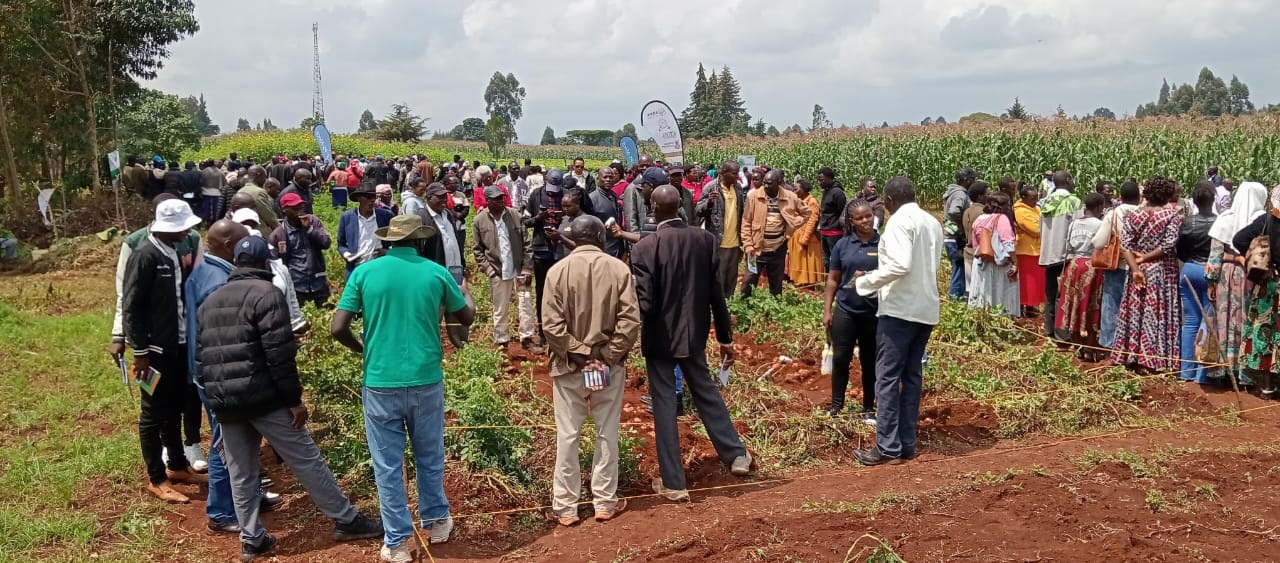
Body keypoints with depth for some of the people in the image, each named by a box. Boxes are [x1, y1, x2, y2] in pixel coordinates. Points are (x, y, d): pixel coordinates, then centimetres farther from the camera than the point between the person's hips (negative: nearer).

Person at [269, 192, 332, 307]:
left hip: (318, 282, 2)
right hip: (295, 286, -2)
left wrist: (309, 228, -14)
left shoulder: (313, 221, 3)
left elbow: (326, 243, -4)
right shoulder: (277, 235, -3)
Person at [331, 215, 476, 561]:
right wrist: (466, 294, 34)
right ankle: (437, 522, 34)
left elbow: (338, 329, -6)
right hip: (426, 380, 1)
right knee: (430, 456, 19)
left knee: (388, 465, 9)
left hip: (380, 383, -1)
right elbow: (467, 318, 13)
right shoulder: (436, 273, -1)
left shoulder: (364, 273, -3)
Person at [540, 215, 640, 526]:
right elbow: (630, 321, -11)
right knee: (607, 433, 12)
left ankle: (565, 507, 15)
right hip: (609, 364, 1)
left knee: (567, 436, 8)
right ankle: (605, 503, 21)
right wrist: (608, 355, -6)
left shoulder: (558, 270, -7)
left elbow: (552, 324, -13)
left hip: (569, 365, 0)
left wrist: (575, 354, -5)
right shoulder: (618, 268, -5)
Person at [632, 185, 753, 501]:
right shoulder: (705, 240, -4)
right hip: (694, 333, 4)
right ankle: (736, 455, 31)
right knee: (705, 392, 23)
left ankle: (673, 483, 12)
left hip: (660, 337, -4)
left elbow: (644, 302, -19)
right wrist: (725, 337, 8)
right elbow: (717, 293, 0)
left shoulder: (645, 247, -16)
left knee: (664, 405, 5)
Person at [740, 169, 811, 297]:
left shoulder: (790, 197, -2)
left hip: (778, 250, 2)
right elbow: (746, 223, -4)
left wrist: (792, 226, 1)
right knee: (748, 284, -2)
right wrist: (748, 247, -10)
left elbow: (805, 212, 15)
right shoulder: (754, 195, -7)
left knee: (776, 287, 12)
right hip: (757, 249, -2)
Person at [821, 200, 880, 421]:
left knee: (870, 361, 10)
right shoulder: (843, 245, 1)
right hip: (845, 311, 1)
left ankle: (868, 408, 22)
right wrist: (826, 310, 3)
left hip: (874, 313, -1)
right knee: (840, 358, 5)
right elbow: (833, 280, 7)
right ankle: (836, 404, 19)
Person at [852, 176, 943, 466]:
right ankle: (906, 444, 14)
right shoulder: (933, 223, 14)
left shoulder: (899, 221, -12)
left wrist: (865, 281, -12)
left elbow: (900, 265, -23)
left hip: (899, 309, -8)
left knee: (888, 377, -4)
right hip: (926, 309, 8)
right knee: (912, 376, 11)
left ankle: (888, 448, -3)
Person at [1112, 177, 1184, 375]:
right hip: (1163, 273, -3)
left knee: (1136, 312, 8)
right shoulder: (1172, 215, -7)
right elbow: (1169, 244, -17)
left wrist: (1135, 268, -12)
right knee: (1159, 314, 3)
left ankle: (1135, 358, 11)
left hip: (1140, 271, 3)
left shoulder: (1133, 215, 2)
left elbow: (1124, 245, -7)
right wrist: (1146, 257, -7)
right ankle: (1155, 360, 4)